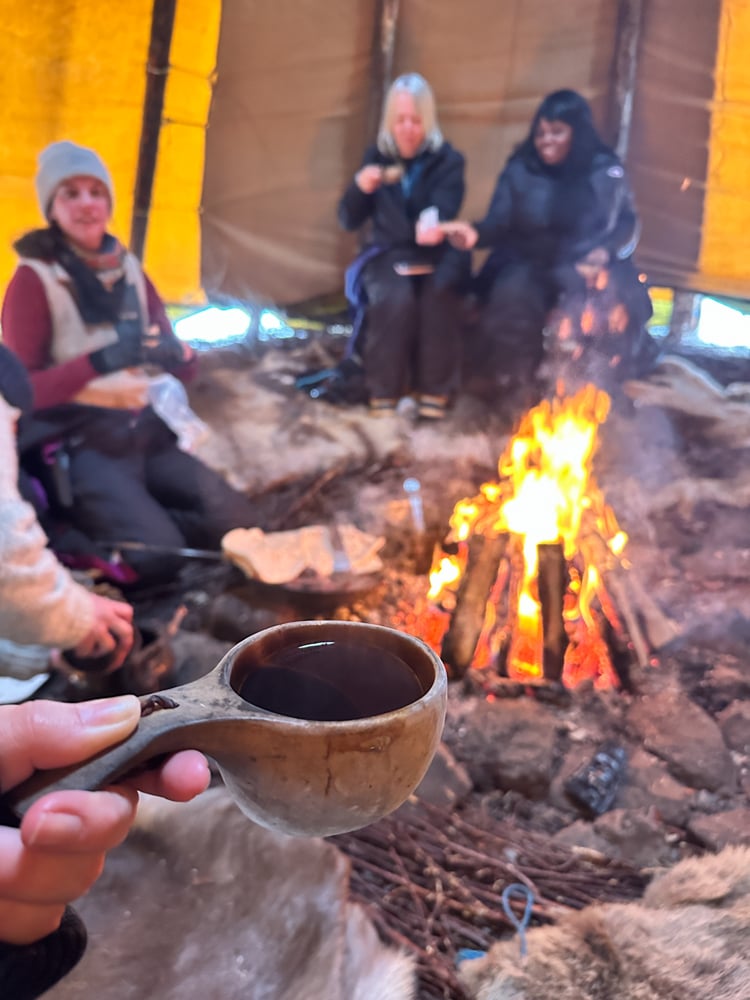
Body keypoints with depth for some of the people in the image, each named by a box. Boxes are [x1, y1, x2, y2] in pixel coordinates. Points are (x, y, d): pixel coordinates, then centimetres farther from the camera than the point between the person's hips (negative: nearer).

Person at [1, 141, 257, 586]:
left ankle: (136, 515, 7)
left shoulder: (128, 267, 9)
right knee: (156, 553, -23)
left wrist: (174, 353, -16)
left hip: (143, 430, 6)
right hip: (74, 442, -6)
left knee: (236, 519, -9)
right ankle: (82, 533, 4)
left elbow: (186, 366, 9)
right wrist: (98, 361, -25)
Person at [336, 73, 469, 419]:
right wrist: (361, 187, -17)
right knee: (395, 297, -32)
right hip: (388, 254, 1)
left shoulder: (448, 160, 1)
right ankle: (384, 391, -19)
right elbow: (349, 221, 5)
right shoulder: (377, 157, 7)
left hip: (435, 256, 0)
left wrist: (433, 220, -44)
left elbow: (444, 206, -19)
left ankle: (435, 390, -20)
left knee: (439, 292, -33)